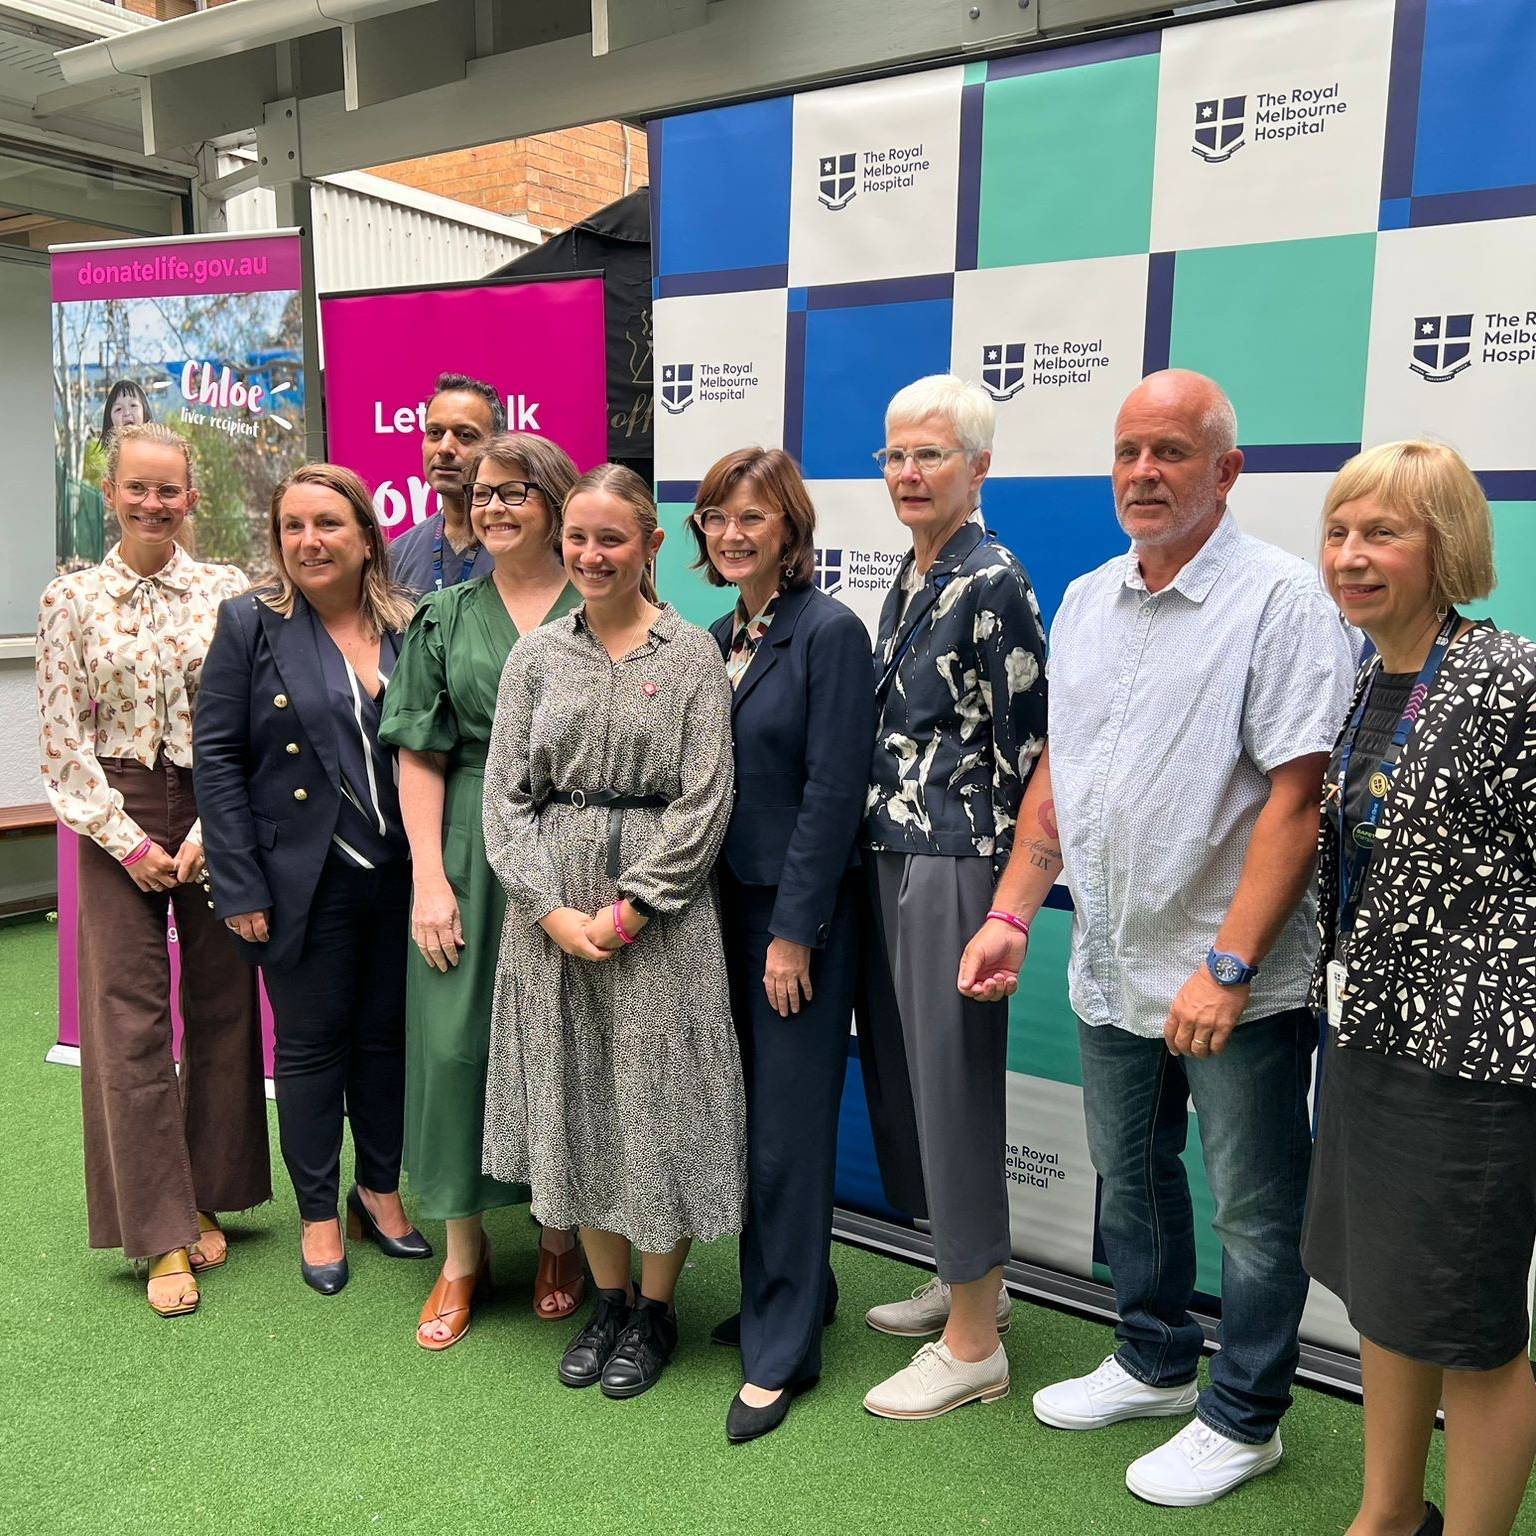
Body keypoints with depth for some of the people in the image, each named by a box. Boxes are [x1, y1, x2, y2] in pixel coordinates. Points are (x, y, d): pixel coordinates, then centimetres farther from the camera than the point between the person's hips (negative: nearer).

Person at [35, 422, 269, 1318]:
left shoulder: (228, 591, 2)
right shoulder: (72, 600, 2)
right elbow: (64, 739, -1)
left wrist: (209, 832, -9)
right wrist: (130, 841, -7)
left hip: (216, 814, 1)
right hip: (117, 822, -1)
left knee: (222, 1008, 6)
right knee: (130, 1019, -2)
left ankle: (206, 1200, 24)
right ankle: (163, 1236, 8)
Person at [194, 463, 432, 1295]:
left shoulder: (409, 626, 3)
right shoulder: (250, 624, -4)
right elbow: (216, 757, -6)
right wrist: (239, 886, -10)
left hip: (399, 876, 3)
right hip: (305, 881, -2)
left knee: (387, 1034, 13)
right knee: (311, 1044, 9)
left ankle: (380, 1190, 33)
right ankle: (318, 1216, 26)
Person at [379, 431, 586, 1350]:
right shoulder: (446, 617, 8)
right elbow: (420, 757, 4)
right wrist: (429, 878, -4)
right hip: (471, 852, 2)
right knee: (457, 1040, 4)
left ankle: (563, 1237, 28)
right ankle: (464, 1255, 22)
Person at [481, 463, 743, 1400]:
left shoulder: (693, 655, -2)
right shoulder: (537, 655, 7)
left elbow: (703, 803, -8)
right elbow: (506, 794, 3)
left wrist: (626, 913, -14)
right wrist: (554, 909, -9)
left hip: (658, 915, -3)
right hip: (553, 915, 4)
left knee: (657, 1098, 3)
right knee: (574, 1101, 11)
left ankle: (657, 1308, 24)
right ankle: (610, 1296, 30)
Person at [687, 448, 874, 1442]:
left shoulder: (829, 632, -12)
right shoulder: (719, 637, 11)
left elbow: (833, 792, -16)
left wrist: (794, 930, -17)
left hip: (799, 910, -7)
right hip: (730, 903, 8)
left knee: (789, 1125, 0)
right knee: (750, 1111, 16)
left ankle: (782, 1349, 14)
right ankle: (794, 1288, 35)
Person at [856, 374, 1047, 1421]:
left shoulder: (994, 584, -13)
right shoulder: (909, 578, 13)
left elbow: (1025, 745, -14)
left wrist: (1001, 889, -13)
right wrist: (888, 844, 18)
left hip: (957, 861, -9)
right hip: (895, 854, 9)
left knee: (953, 1079, -1)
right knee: (908, 1065, 17)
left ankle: (973, 1347, 15)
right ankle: (973, 1279, 36)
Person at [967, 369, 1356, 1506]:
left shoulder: (1282, 598, -13)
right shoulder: (1086, 602, 8)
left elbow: (1296, 796, -18)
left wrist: (1227, 967, -22)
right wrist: (1013, 913, 5)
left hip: (1237, 982, -6)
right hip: (1111, 966, 7)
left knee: (1254, 1210, 10)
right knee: (1131, 1178, 21)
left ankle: (1244, 1418, 30)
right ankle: (1155, 1363, 42)